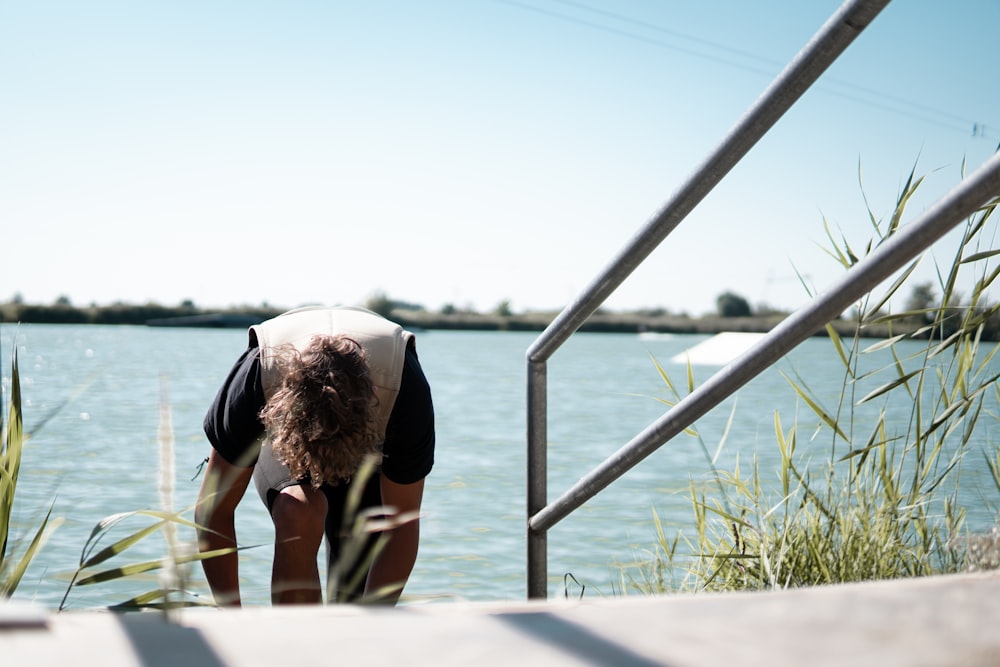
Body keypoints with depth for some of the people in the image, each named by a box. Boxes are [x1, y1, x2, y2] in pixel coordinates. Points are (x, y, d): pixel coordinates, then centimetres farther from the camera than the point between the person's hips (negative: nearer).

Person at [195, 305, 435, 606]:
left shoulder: (408, 392, -40)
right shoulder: (254, 378, -40)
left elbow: (402, 525, -28)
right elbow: (212, 510, -28)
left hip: (373, 452, 1)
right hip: (283, 440, -1)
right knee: (299, 512, -34)